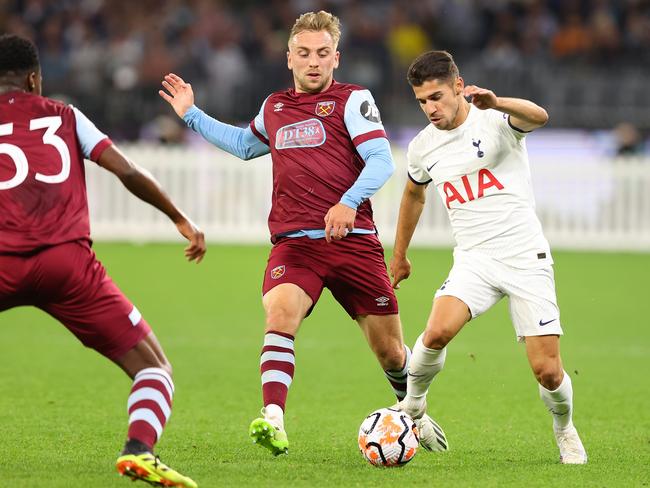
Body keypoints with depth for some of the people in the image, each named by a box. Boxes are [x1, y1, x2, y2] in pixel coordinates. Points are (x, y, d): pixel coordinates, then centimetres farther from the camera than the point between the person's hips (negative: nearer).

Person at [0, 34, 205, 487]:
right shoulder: (65, 116, 18)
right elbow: (128, 171, 11)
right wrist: (181, 219, 20)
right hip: (67, 260, 0)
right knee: (155, 368, 5)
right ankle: (139, 450, -22)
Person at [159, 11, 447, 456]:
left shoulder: (352, 99, 2)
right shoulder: (274, 107, 17)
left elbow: (381, 160, -10)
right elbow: (245, 144, 40)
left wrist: (349, 203, -26)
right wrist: (192, 115, 37)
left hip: (352, 238, -2)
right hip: (294, 243, 2)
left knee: (389, 351, 5)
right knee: (280, 314, -29)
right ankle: (273, 421, -38)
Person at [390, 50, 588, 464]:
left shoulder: (496, 121, -10)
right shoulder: (423, 147, 7)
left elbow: (538, 117, -33)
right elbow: (414, 194, 28)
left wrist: (495, 103, -53)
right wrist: (400, 254, 35)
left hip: (527, 258, -3)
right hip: (474, 259, 3)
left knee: (548, 371, -6)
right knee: (438, 331, -27)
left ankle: (565, 429, 26)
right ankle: (413, 406, -1)